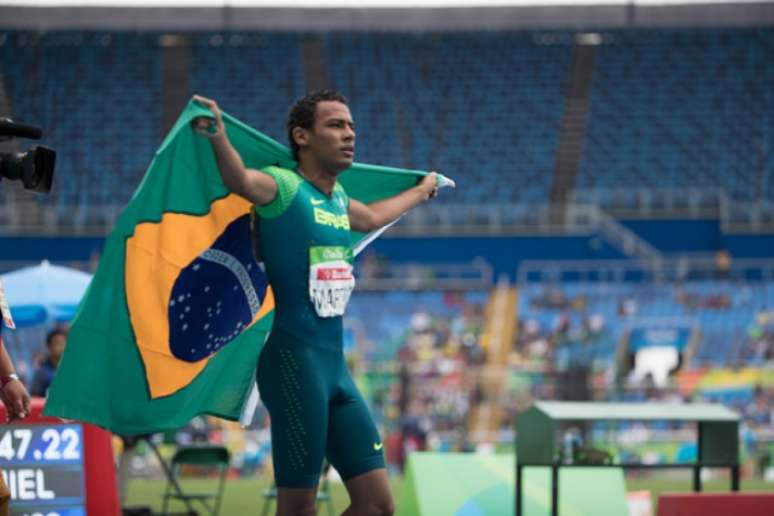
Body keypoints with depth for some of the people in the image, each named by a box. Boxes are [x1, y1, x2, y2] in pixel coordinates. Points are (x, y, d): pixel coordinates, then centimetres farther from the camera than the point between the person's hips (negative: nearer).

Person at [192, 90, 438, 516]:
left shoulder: (337, 199, 16)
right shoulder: (285, 187, -9)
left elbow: (372, 217, 41)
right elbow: (241, 181, -33)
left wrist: (421, 191, 57)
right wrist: (219, 137, -53)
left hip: (336, 368, 8)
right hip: (293, 360, -8)